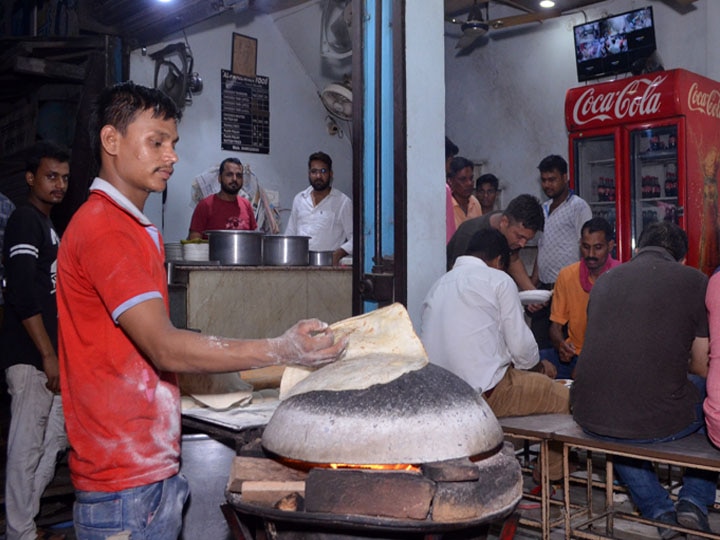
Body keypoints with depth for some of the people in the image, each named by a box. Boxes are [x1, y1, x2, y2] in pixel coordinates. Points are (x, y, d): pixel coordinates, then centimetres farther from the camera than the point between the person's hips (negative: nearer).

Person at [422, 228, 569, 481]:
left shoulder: (438, 285, 18)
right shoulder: (499, 280, -1)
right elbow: (520, 346, -5)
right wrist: (539, 366, 19)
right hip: (485, 392, -8)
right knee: (562, 396, 10)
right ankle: (553, 473, 25)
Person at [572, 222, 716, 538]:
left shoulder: (605, 279, 14)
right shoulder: (695, 281, 2)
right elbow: (703, 368, 6)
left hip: (589, 417, 4)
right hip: (658, 422, -3)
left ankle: (658, 510, 27)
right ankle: (695, 499, 22)